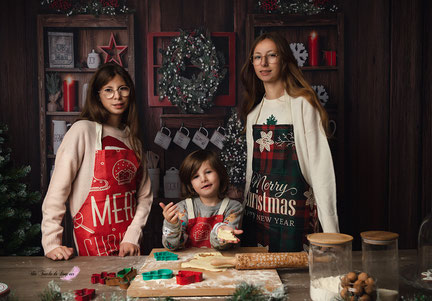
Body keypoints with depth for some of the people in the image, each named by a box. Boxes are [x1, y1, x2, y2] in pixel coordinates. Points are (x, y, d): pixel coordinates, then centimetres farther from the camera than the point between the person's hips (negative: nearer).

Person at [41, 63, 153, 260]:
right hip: (93, 245, -5)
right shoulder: (84, 130, -10)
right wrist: (51, 243, -17)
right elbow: (58, 189, -12)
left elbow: (145, 195, 6)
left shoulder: (132, 138, 8)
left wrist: (132, 236, -6)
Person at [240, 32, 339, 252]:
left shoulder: (303, 104, -7)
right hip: (256, 212, 6)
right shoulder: (254, 110, 12)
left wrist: (329, 226, -16)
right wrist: (245, 208, 15)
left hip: (293, 209, -5)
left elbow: (320, 164, -11)